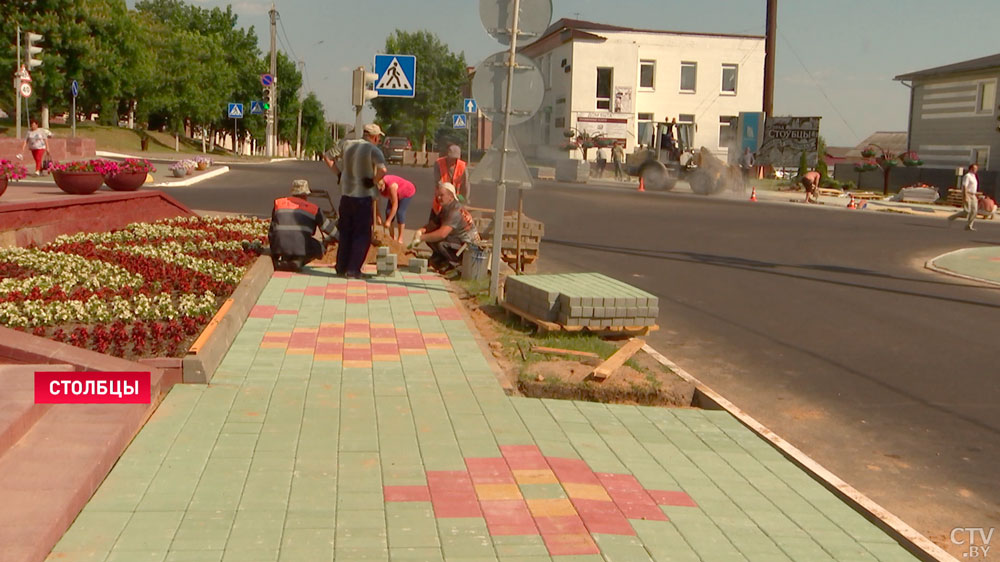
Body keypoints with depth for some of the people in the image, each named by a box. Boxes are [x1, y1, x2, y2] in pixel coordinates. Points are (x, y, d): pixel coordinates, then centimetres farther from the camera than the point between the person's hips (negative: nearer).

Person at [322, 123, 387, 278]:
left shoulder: (347, 145, 5)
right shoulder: (372, 150, -12)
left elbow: (327, 158, 10)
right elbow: (382, 170, -27)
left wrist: (340, 174, 14)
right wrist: (373, 182, -11)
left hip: (346, 195, 6)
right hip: (364, 196, -5)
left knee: (345, 233, 16)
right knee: (362, 235, 4)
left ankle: (341, 267, 19)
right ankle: (353, 269, -1)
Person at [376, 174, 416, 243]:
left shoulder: (391, 186, -43)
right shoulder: (378, 186, -25)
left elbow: (395, 204, -39)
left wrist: (388, 221, -37)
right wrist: (378, 217, -27)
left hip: (407, 192, -6)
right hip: (396, 193, 6)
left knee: (400, 212, -16)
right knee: (388, 211, -7)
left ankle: (400, 238, -9)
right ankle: (392, 236, 4)